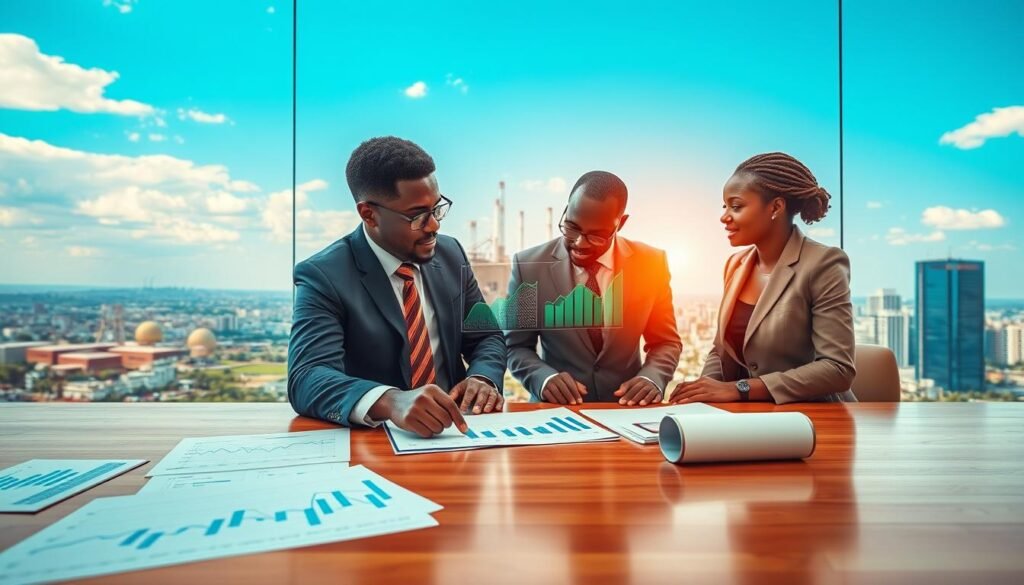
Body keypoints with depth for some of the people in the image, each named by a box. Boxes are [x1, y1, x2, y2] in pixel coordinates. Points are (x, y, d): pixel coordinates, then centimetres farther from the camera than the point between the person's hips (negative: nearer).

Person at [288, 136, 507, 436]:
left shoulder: (450, 254, 3)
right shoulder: (323, 275, -12)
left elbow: (486, 337, 10)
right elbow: (307, 379, -23)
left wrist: (482, 378, -12)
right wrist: (389, 402, -42)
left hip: (453, 429, 3)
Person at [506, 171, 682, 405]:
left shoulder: (651, 264, -3)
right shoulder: (529, 265, -6)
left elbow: (666, 342, 6)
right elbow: (516, 346, 1)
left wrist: (651, 378, -14)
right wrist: (544, 378, -18)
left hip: (627, 408, 2)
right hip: (557, 409, -1)